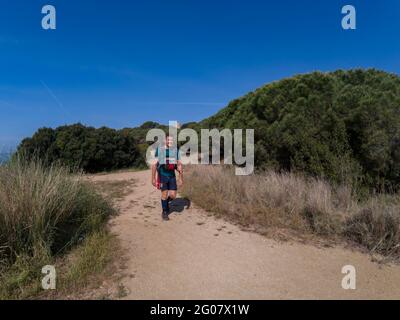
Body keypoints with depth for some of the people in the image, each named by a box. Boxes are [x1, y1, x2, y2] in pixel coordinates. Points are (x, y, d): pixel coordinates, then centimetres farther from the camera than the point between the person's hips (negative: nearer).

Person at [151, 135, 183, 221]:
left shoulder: (176, 150, 2)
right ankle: (164, 212, 20)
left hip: (172, 176, 3)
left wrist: (181, 179, 2)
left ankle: (166, 202, 33)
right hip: (162, 176, -3)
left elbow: (179, 165, 4)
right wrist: (153, 178, -9)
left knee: (173, 196, -1)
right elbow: (154, 164, -6)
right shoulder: (159, 150, -6)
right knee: (164, 195, -1)